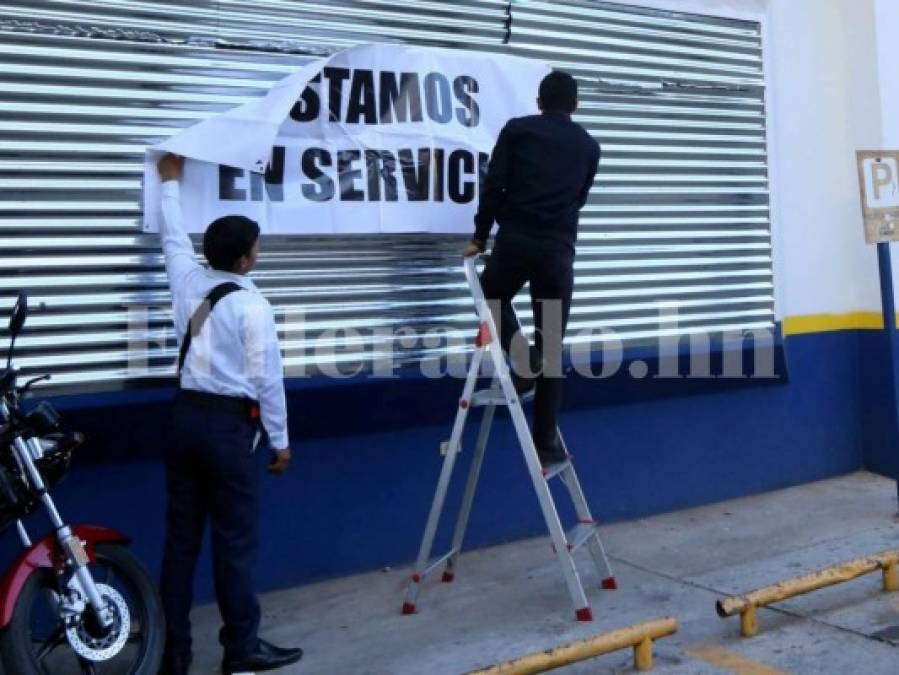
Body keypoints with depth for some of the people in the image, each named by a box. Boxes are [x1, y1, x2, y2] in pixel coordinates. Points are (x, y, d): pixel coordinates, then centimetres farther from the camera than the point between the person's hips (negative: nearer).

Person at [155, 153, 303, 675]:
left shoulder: (189, 282, 6)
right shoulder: (252, 307, -11)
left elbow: (174, 239, 26)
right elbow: (267, 379, -10)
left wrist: (171, 183, 42)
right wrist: (281, 440, 0)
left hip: (186, 417, 7)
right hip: (228, 424, -6)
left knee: (182, 536, 10)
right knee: (235, 539, 2)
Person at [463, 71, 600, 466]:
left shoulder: (517, 129, 8)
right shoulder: (588, 145, 17)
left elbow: (493, 185, 0)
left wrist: (480, 236, 9)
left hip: (515, 240, -1)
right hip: (559, 249, 2)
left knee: (492, 297, 29)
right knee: (552, 347, 8)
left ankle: (523, 358, 2)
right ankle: (546, 440, 6)